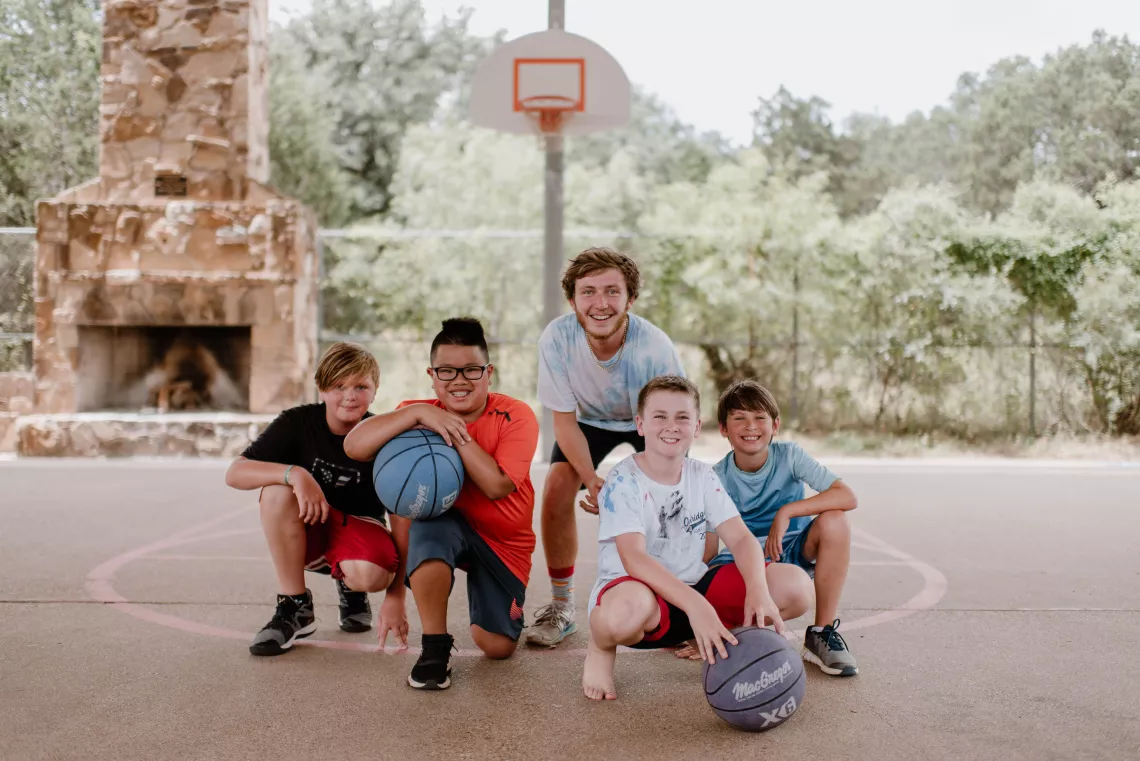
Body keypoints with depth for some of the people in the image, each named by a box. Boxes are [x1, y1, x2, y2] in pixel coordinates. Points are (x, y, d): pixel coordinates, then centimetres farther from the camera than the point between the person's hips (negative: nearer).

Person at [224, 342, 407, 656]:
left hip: (359, 527, -1)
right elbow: (234, 473, -22)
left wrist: (395, 597, -19)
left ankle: (350, 588, 8)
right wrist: (295, 473, -40)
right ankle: (294, 607, -15)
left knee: (372, 574, -35)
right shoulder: (297, 422, -15)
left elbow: (401, 519, -14)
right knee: (279, 488, -31)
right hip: (304, 529, 1)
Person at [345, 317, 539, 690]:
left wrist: (456, 432, -24)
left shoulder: (516, 416, -13)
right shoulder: (418, 413, -7)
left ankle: (484, 613, 32)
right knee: (428, 525, -37)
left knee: (497, 647, -7)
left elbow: (497, 485, -26)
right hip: (447, 525, 0)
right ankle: (435, 648, -19)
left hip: (503, 543, 0)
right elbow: (354, 446, -23)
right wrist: (418, 413, -30)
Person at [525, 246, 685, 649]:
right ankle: (561, 607, 2)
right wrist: (593, 481, -33)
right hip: (590, 420, 1)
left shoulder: (656, 348, -37)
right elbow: (565, 419, -21)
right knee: (556, 490, -17)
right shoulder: (557, 339, -32)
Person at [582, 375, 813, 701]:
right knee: (628, 609, -44)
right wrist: (695, 604, -39)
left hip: (693, 589, 6)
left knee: (796, 585, -13)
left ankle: (707, 643, 10)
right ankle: (601, 646, -5)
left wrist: (758, 591, -26)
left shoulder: (702, 476, 4)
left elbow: (742, 539, -4)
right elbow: (634, 559, -26)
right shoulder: (624, 481, -13)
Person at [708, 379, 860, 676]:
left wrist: (786, 512, -34)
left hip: (797, 553, 0)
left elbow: (848, 497, -25)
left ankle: (823, 633, -16)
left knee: (834, 521, -31)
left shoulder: (789, 456, -14)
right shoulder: (718, 477, -12)